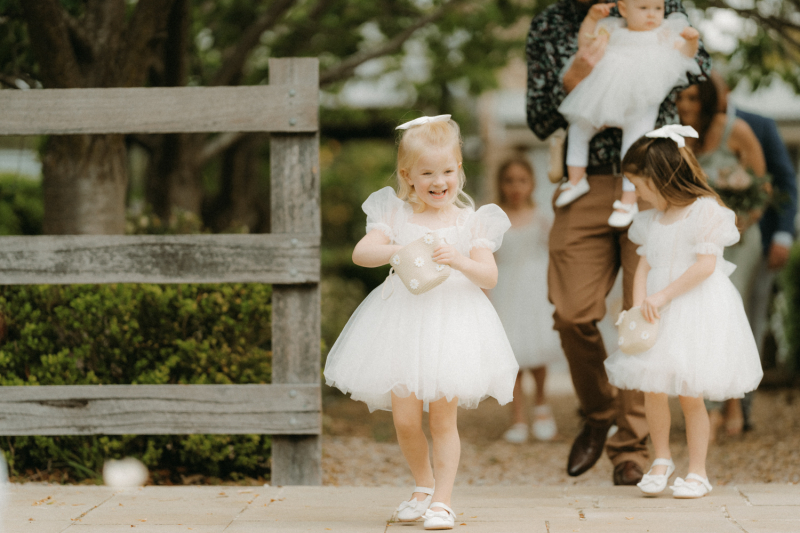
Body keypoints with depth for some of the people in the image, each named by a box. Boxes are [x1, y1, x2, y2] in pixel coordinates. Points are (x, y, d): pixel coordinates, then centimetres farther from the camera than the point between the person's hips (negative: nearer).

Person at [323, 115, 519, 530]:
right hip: (404, 323, 1)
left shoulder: (470, 222, 3)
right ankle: (423, 485, 25)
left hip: (451, 325, -1)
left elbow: (490, 277, -3)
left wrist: (460, 261, -22)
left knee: (443, 419, -2)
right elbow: (360, 252, -9)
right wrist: (397, 251, -26)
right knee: (405, 419, 0)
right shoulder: (396, 215, 4)